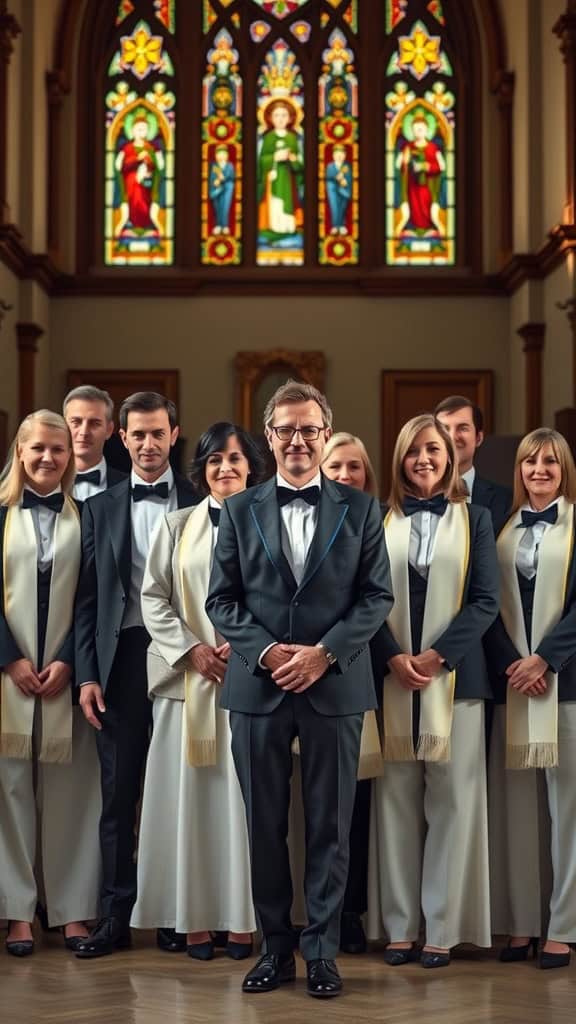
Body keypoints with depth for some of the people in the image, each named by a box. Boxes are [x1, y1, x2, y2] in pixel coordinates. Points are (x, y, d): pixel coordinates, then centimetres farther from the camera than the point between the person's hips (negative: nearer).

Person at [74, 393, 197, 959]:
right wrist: (87, 674, 0)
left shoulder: (200, 504, 3)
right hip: (122, 659, 2)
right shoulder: (100, 507, 9)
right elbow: (88, 598, 7)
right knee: (118, 792, 4)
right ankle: (116, 915, 11)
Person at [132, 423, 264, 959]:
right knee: (189, 795, 0)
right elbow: (152, 598, 5)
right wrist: (192, 650, -8)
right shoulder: (176, 525, 9)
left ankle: (240, 917, 6)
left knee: (243, 795, 0)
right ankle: (195, 915, 6)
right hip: (186, 676, 1)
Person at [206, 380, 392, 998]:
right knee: (264, 825, 6)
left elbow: (377, 596, 1)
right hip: (257, 687, 1)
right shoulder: (239, 511, 7)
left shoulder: (360, 509, 5)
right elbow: (221, 600, 4)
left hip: (334, 686, -1)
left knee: (329, 826, 4)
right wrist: (266, 651, -12)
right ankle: (276, 947, 17)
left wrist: (324, 652, -12)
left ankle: (322, 950, 14)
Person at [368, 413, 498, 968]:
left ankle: (443, 928, 5)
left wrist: (435, 656, -11)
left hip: (454, 677, 0)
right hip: (392, 678, 1)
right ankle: (398, 925, 7)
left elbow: (485, 601, 0)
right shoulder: (380, 522, 8)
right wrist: (393, 658, -11)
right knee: (397, 799, 2)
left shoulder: (474, 520, 7)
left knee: (451, 800, 0)